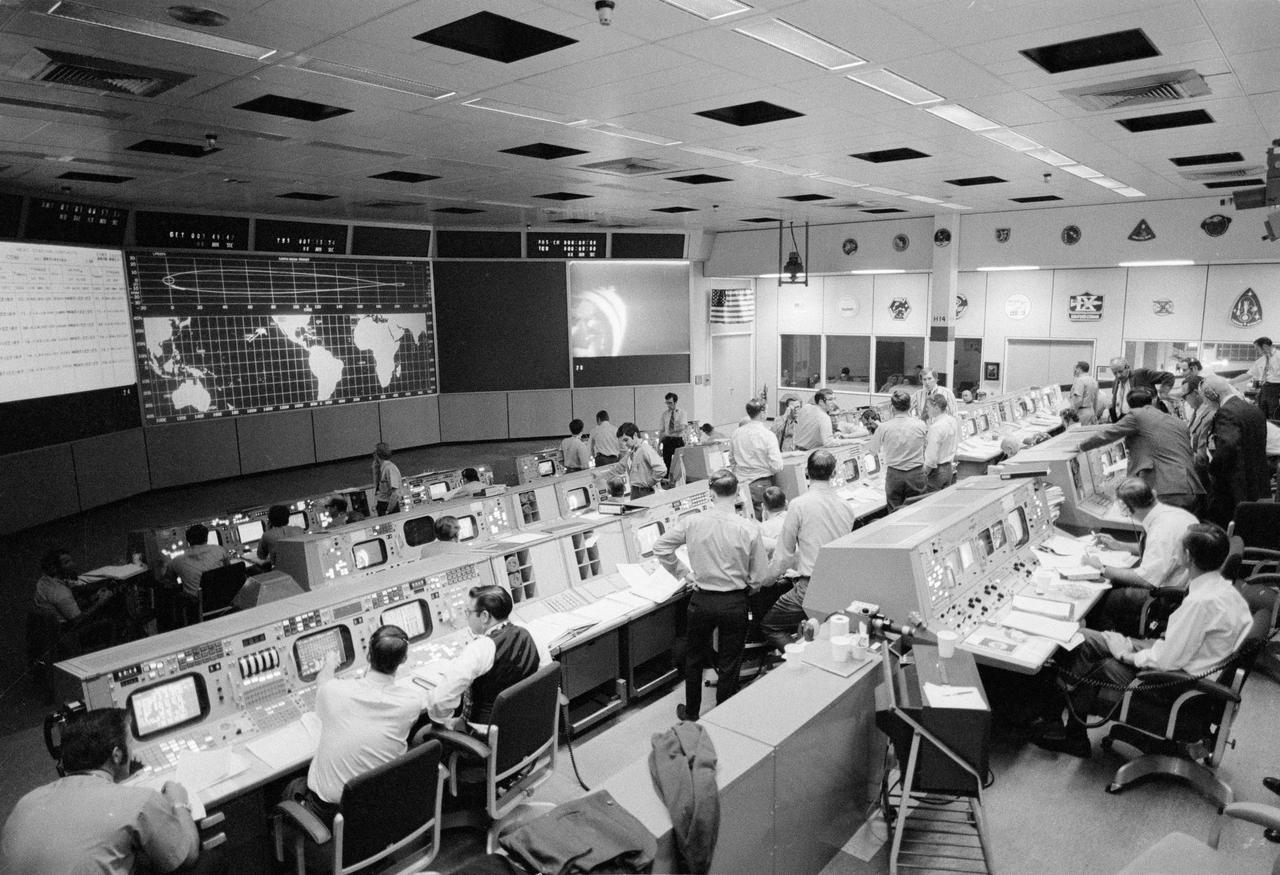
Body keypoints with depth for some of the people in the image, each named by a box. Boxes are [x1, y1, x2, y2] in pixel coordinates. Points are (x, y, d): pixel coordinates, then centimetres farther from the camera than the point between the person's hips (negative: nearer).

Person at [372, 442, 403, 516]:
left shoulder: (390, 468, -21)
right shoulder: (380, 467, 6)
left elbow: (395, 494, -26)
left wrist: (388, 511, -22)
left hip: (390, 506, -8)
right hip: (381, 505, 8)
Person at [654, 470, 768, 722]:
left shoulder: (692, 523, -12)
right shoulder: (749, 529, -16)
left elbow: (660, 547, -4)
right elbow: (760, 576, -9)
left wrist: (683, 572, 6)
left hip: (701, 600, 1)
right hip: (734, 604, -1)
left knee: (693, 657, 22)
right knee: (729, 664, 14)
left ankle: (691, 713, 38)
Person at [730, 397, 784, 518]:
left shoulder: (736, 433, 1)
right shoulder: (768, 436, -14)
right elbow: (777, 467, -16)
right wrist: (780, 456, 4)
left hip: (740, 484, 5)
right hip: (761, 486, -5)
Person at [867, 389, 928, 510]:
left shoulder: (884, 428, -11)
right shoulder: (920, 425, -9)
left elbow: (871, 449, 2)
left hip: (893, 474, 0)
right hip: (916, 474, 0)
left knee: (895, 513, 9)